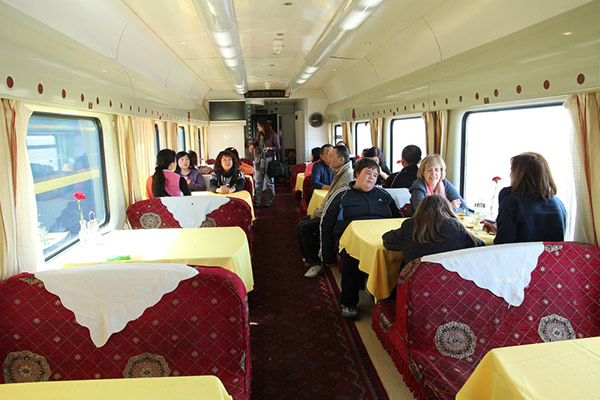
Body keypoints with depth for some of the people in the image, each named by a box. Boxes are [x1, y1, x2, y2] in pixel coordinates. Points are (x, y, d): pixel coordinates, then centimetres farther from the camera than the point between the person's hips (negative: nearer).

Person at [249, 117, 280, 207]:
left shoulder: (273, 135, -5)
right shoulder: (259, 134, 13)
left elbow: (277, 148, -3)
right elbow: (256, 142, 30)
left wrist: (269, 148, -20)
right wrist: (252, 145, 8)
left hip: (268, 159, -6)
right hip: (259, 159, 6)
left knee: (269, 181, 0)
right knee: (258, 181, 4)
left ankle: (268, 201, 9)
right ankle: (256, 202, 7)